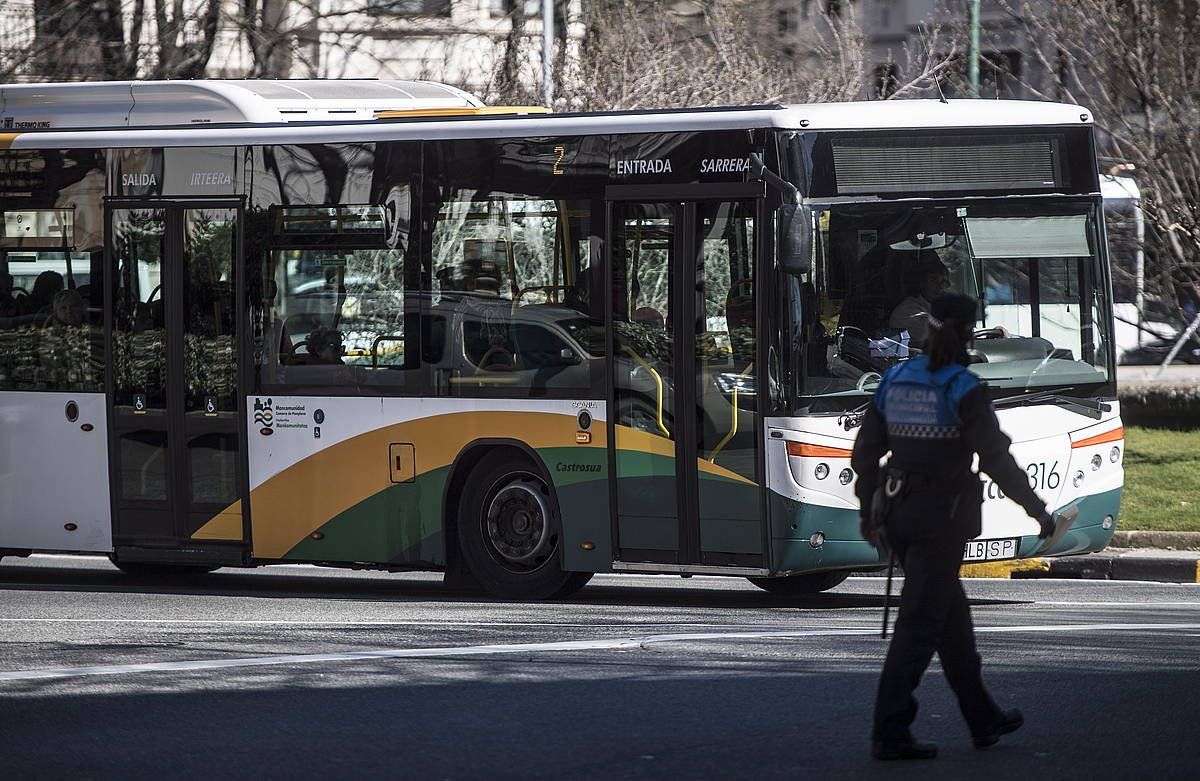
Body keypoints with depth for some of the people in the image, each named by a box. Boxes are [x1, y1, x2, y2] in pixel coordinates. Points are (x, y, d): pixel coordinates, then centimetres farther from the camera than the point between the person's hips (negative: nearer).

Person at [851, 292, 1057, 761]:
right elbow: (997, 461, -18)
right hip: (942, 516, -7)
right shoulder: (964, 391, -15)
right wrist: (1038, 511, -8)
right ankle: (889, 735, -8)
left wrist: (868, 512, 20)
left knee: (952, 615, 19)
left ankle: (983, 720, 30)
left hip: (899, 512, 7)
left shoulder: (895, 380, 3)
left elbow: (865, 454, 7)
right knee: (920, 625, -4)